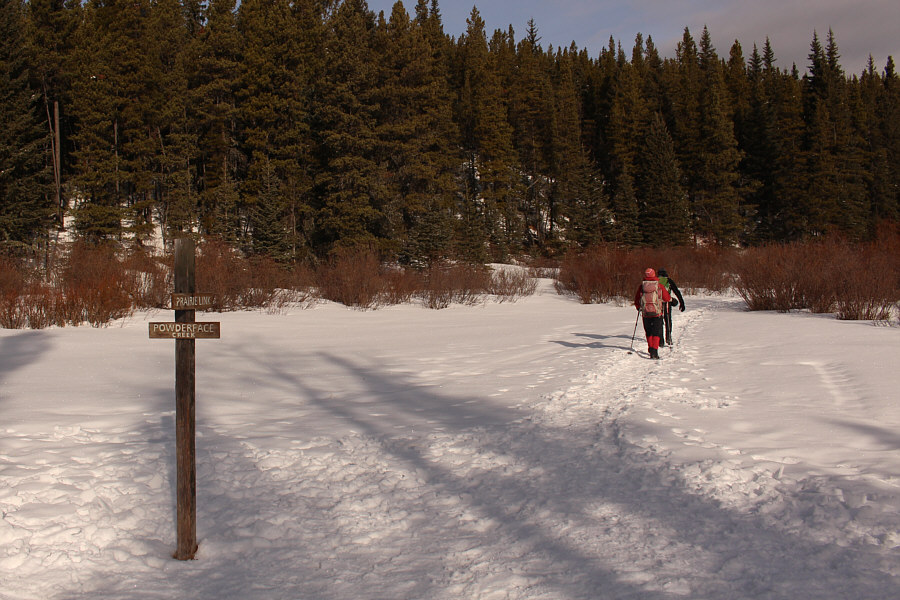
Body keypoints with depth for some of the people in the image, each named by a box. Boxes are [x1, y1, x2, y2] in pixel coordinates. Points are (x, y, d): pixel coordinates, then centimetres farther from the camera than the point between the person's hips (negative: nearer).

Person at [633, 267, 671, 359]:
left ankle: (651, 348, 21)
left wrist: (639, 307, 29)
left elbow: (637, 300, 9)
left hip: (645, 313, 2)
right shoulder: (660, 286, -4)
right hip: (657, 313, -2)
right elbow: (667, 298, 4)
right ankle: (654, 350, -13)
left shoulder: (641, 286, 1)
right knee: (656, 332, 0)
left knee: (648, 332, 17)